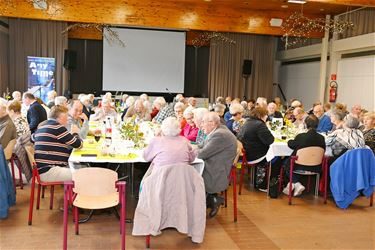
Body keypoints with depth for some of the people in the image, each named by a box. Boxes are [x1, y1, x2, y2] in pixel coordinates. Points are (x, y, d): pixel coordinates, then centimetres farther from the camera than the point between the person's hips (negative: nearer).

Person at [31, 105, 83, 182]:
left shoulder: (42, 126, 15)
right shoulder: (57, 127, -11)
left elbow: (32, 138, 39)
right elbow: (78, 144, -8)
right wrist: (75, 133, 14)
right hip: (48, 171, -10)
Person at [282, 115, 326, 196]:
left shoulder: (301, 136, -19)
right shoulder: (321, 138, -10)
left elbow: (291, 145, 0)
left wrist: (290, 141, 22)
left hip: (301, 167, -5)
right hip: (315, 168, 5)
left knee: (287, 164, 23)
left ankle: (296, 184, 12)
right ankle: (292, 185, 27)